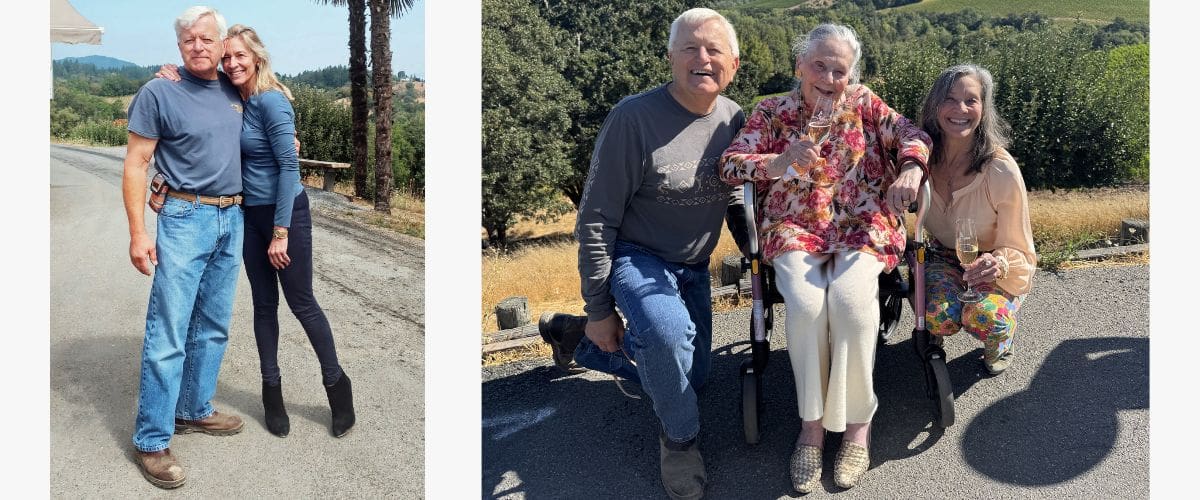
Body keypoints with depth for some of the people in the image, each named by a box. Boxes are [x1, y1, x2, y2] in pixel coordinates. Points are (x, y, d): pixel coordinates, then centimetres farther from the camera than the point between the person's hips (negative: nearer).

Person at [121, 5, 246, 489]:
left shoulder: (234, 93, 9)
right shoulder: (158, 94, -6)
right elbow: (135, 165, -7)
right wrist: (138, 233, -12)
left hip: (232, 221, 6)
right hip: (185, 219, -6)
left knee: (212, 328, 14)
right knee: (168, 335, -5)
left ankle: (195, 410, 29)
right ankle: (151, 440, 3)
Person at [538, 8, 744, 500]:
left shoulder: (734, 118, -4)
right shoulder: (634, 117, -22)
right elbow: (596, 219, -18)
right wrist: (599, 309, -15)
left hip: (693, 266, 7)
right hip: (637, 256, -6)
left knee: (689, 378, 16)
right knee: (669, 330, -38)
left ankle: (583, 345, 34)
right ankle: (679, 437, -8)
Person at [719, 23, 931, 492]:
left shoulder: (863, 103, 10)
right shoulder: (771, 111, 7)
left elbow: (912, 134, 3)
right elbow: (729, 165, -3)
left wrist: (911, 169, -20)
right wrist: (779, 162, -23)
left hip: (861, 228, 0)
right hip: (795, 230, 0)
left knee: (850, 300, -30)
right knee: (806, 305, -30)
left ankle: (857, 423, -13)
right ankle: (811, 425, -13)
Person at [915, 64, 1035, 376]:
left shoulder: (1002, 170, -25)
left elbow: (1016, 250, -17)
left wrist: (999, 264, -38)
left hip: (995, 266, -2)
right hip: (943, 258, 2)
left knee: (984, 319, -32)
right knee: (939, 317, -29)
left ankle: (999, 342, 7)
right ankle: (932, 334, 10)